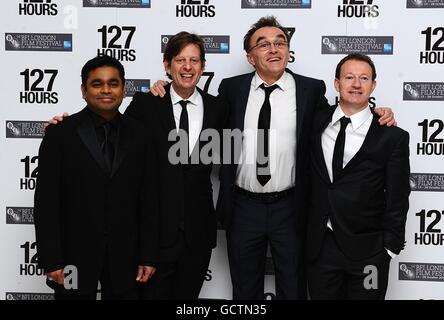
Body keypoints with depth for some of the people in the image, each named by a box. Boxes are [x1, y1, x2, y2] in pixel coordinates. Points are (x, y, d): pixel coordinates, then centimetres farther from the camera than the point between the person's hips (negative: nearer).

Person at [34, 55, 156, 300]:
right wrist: (51, 261, -10)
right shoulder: (60, 134, -3)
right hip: (75, 254, -2)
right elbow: (46, 202, -6)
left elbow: (147, 199, 5)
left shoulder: (138, 135, 5)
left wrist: (147, 255, 1)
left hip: (124, 256, 2)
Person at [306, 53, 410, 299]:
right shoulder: (317, 122, 3)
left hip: (367, 250, -2)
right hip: (319, 245, 3)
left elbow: (397, 201, -4)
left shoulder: (392, 137, -6)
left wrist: (389, 249, -6)